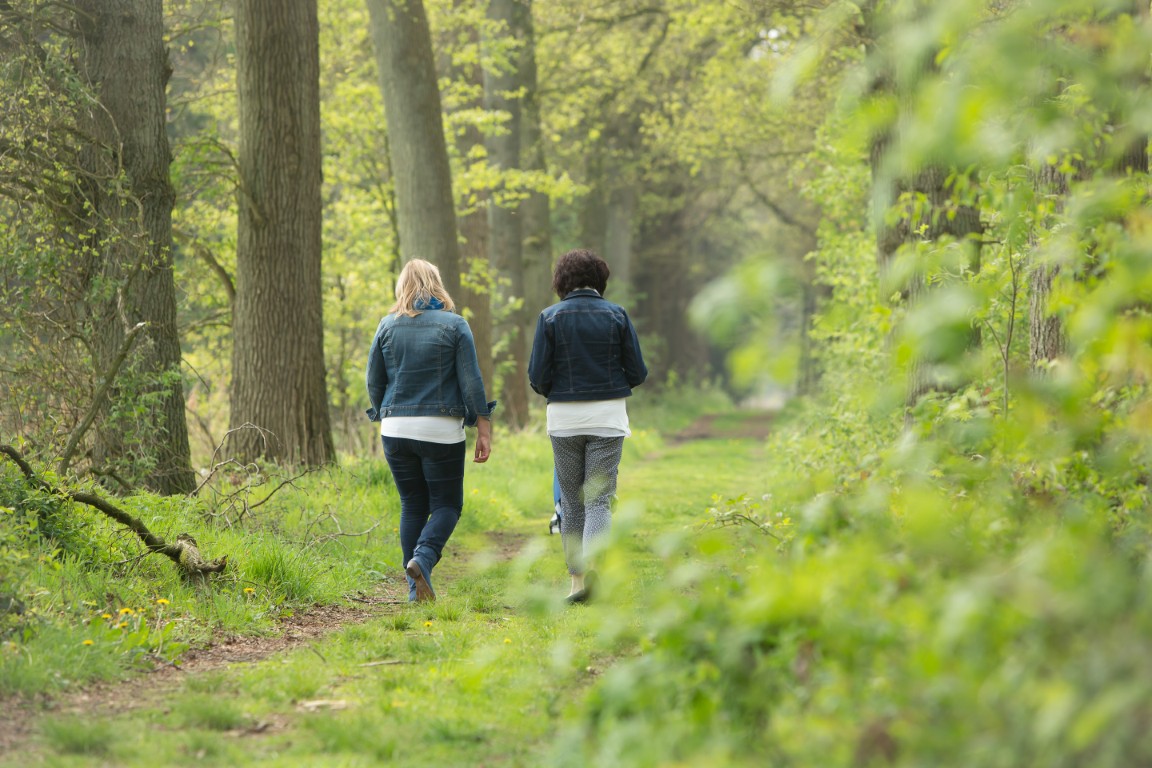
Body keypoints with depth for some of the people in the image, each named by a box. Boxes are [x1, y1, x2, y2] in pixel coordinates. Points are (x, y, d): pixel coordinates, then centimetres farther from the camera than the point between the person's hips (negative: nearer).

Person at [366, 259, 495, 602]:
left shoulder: (388, 326, 4)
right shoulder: (455, 326, -3)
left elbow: (374, 381, 6)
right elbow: (471, 381, -6)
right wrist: (483, 429, -2)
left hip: (396, 430, 3)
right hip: (441, 431, -3)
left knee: (412, 506, 10)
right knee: (447, 504, 6)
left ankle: (417, 589, 6)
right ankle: (423, 557, -20)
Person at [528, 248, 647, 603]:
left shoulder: (550, 317, -3)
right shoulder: (617, 315, -1)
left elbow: (538, 377, -6)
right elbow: (637, 373, 0)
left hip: (564, 416, 0)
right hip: (607, 415, 0)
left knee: (571, 500, 12)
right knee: (599, 499, -1)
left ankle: (576, 577, 11)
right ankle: (591, 564, -25)